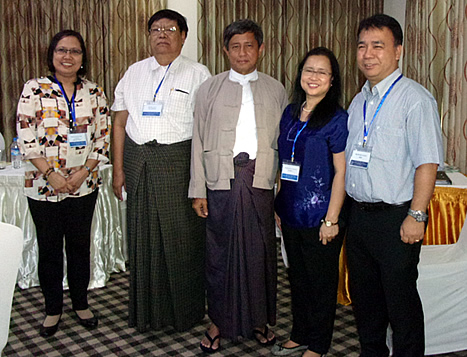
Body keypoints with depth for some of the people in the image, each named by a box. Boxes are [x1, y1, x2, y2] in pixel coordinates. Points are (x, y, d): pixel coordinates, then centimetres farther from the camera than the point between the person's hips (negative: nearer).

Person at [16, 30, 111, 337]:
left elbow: (104, 135, 2)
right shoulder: (34, 89, -1)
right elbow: (25, 135, -7)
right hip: (44, 185, -1)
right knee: (49, 248, 9)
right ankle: (53, 308, 26)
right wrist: (50, 173, -13)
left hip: (84, 184, 2)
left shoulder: (95, 92, 4)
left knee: (80, 245, 12)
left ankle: (81, 303, 29)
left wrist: (85, 171, -9)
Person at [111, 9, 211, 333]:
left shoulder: (198, 74, 1)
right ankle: (147, 311, 28)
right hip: (137, 163, 4)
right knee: (142, 237, 11)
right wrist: (119, 169, 7)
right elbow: (120, 122, 13)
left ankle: (186, 312, 22)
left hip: (178, 163, -4)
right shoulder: (135, 72, 13)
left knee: (181, 237, 2)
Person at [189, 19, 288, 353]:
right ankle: (219, 322, 21)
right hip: (221, 180, 0)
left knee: (261, 251, 6)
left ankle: (260, 320, 25)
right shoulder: (210, 89, 9)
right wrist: (198, 190, 0)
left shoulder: (276, 90, 11)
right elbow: (199, 141, 6)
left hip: (261, 180, 1)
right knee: (220, 251, 4)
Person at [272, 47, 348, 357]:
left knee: (321, 281, 8)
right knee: (298, 276, 18)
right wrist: (278, 206, 12)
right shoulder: (290, 113, 8)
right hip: (291, 213, 6)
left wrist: (331, 219, -17)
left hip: (320, 215, -6)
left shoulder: (337, 119, -11)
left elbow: (341, 171, -13)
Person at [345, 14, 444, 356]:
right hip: (359, 213, 8)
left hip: (396, 219, -8)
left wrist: (416, 216, -21)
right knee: (363, 294, 19)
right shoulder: (360, 101, 13)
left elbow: (427, 162, -18)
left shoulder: (414, 98, -12)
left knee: (400, 300, 4)